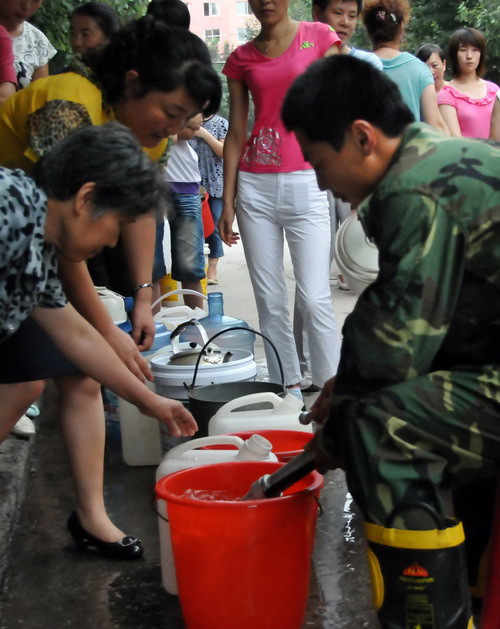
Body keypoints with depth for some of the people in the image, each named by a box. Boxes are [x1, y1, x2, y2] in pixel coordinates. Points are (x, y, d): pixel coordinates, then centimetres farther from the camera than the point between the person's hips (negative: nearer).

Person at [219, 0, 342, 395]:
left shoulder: (318, 36, 3)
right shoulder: (241, 58, 11)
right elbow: (236, 134, 12)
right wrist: (227, 202, 7)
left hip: (306, 184, -3)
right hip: (255, 186, 3)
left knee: (315, 299, -9)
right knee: (269, 300, 5)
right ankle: (287, 388, 16)